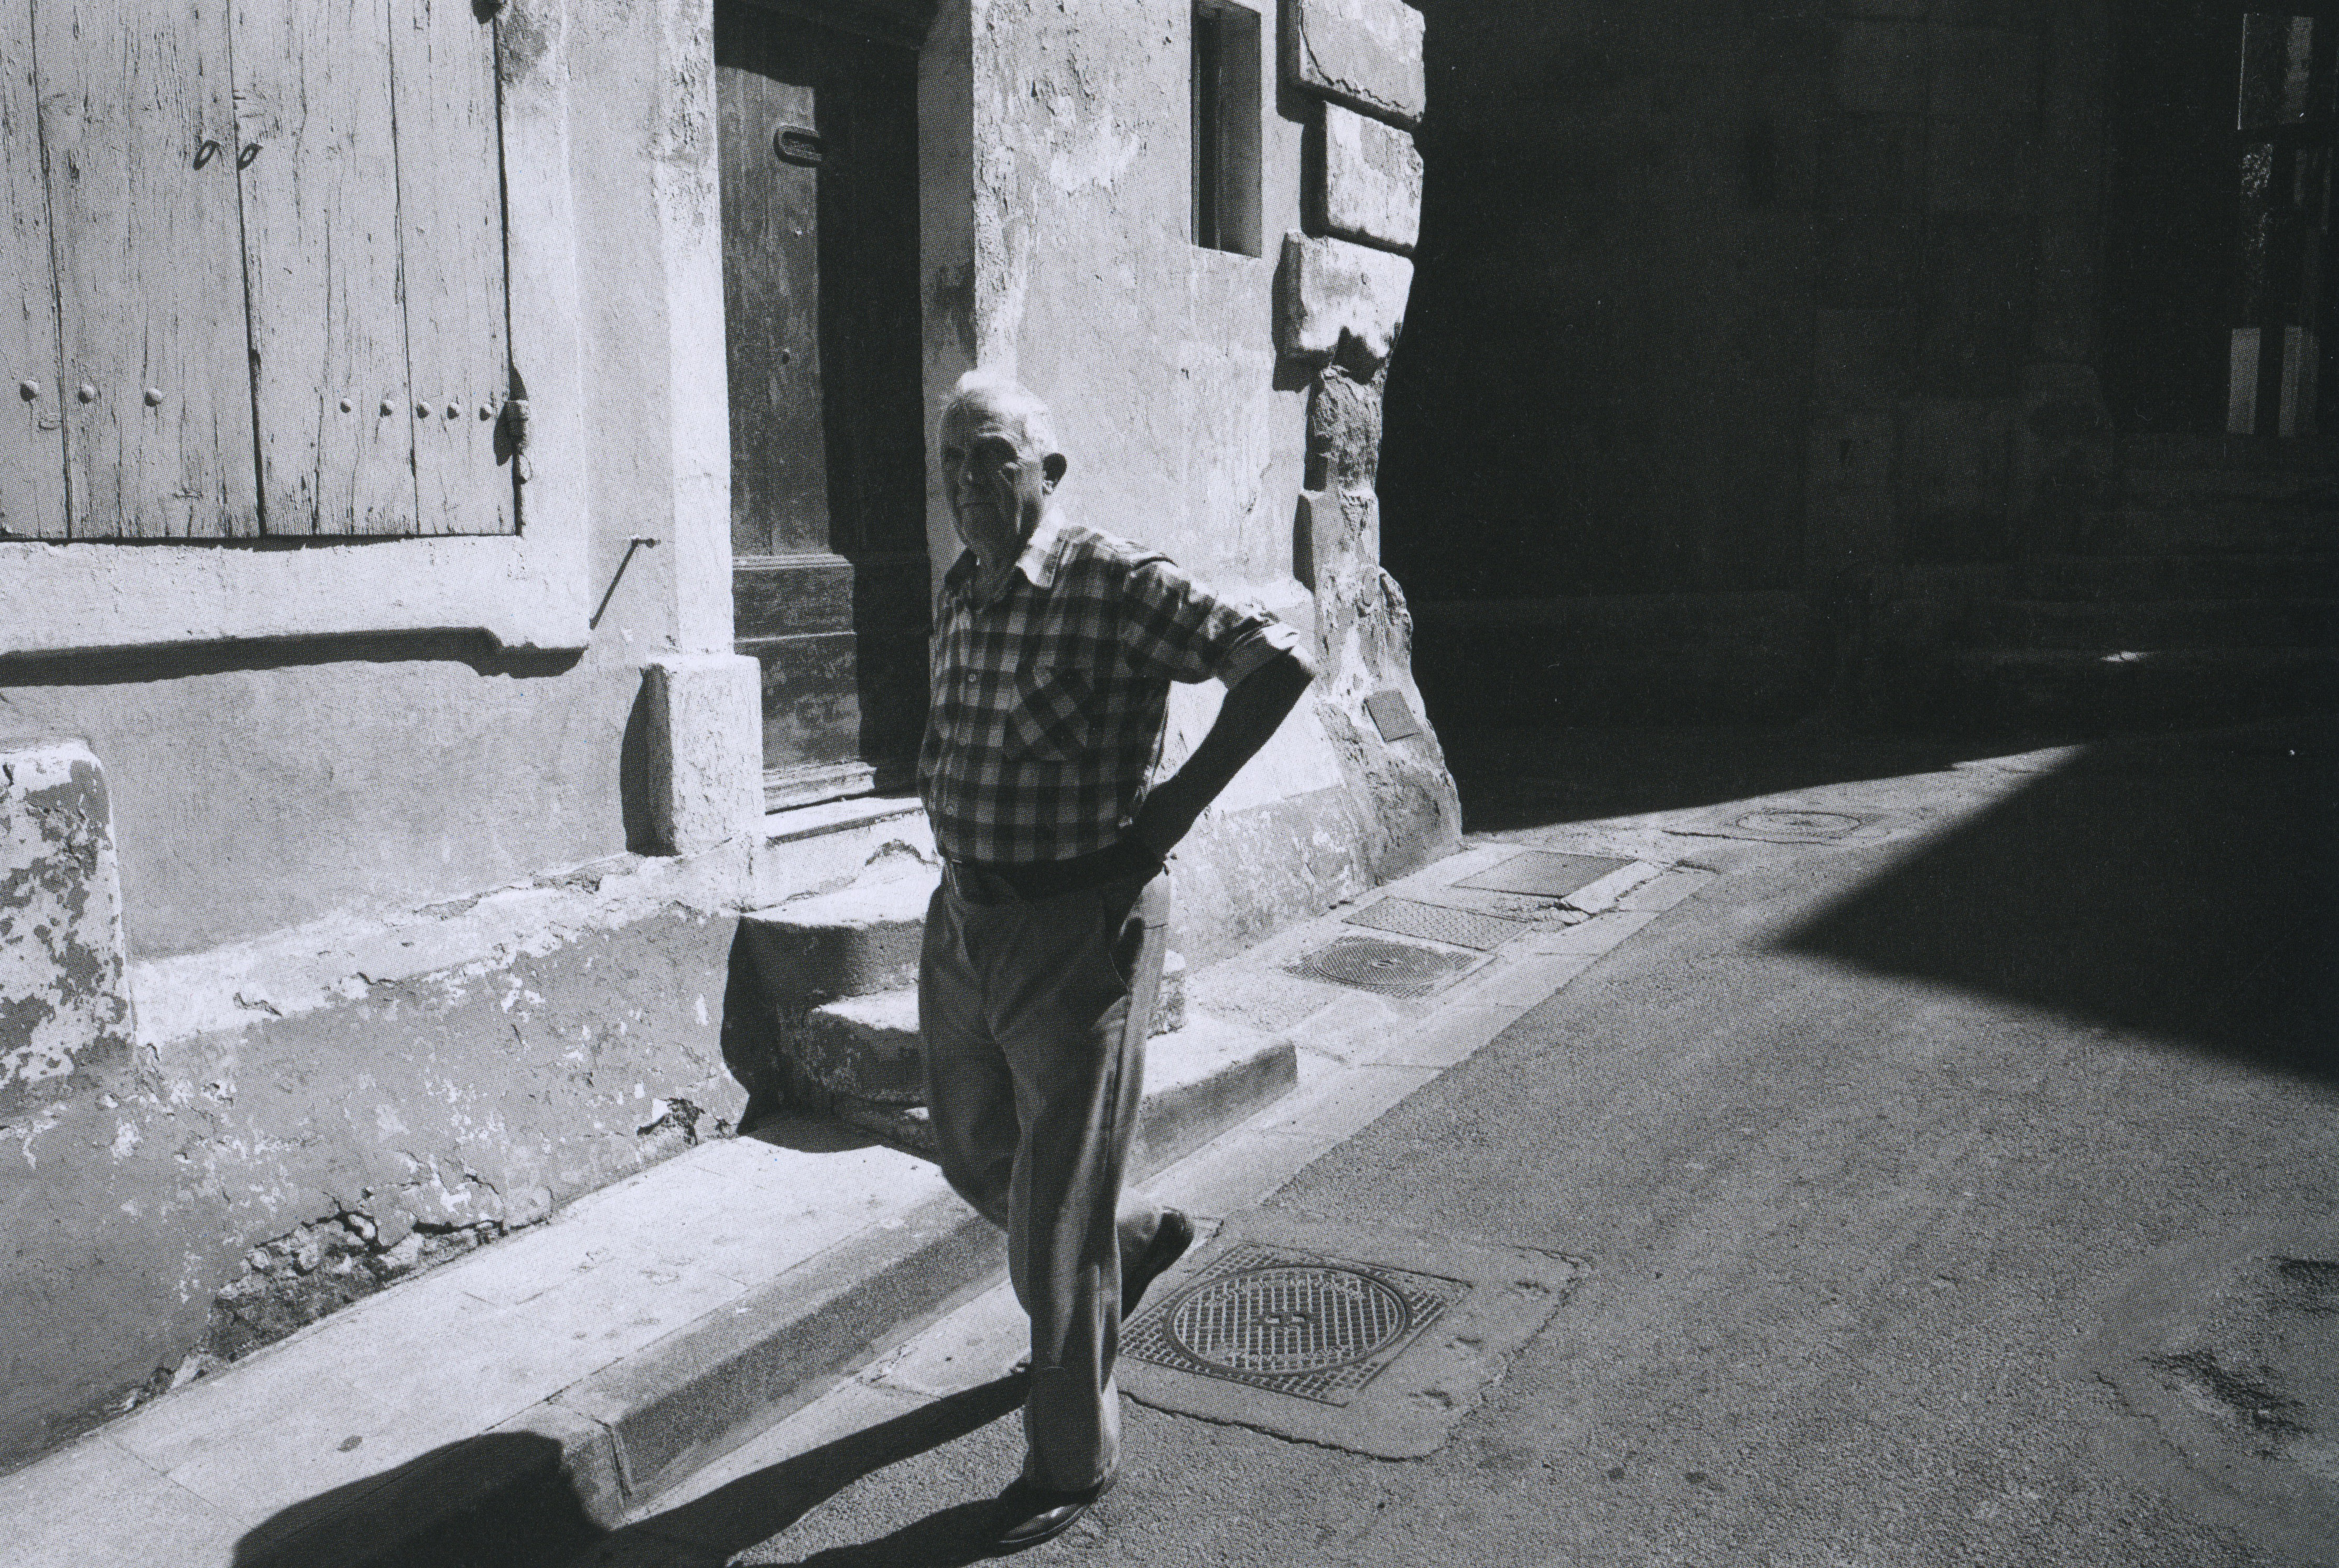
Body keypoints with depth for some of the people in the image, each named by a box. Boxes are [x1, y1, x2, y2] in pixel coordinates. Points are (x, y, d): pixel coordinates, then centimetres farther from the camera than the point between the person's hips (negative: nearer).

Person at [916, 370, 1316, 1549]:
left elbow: (1279, 664, -20)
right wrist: (946, 793, 10)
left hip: (1080, 930, -8)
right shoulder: (957, 595, 8)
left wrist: (1172, 812, -18)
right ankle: (1141, 1237, 51)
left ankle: (1071, 1464, 21)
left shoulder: (1119, 584, -16)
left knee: (1057, 1212, 2)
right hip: (963, 921, 8)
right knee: (976, 1162, 22)